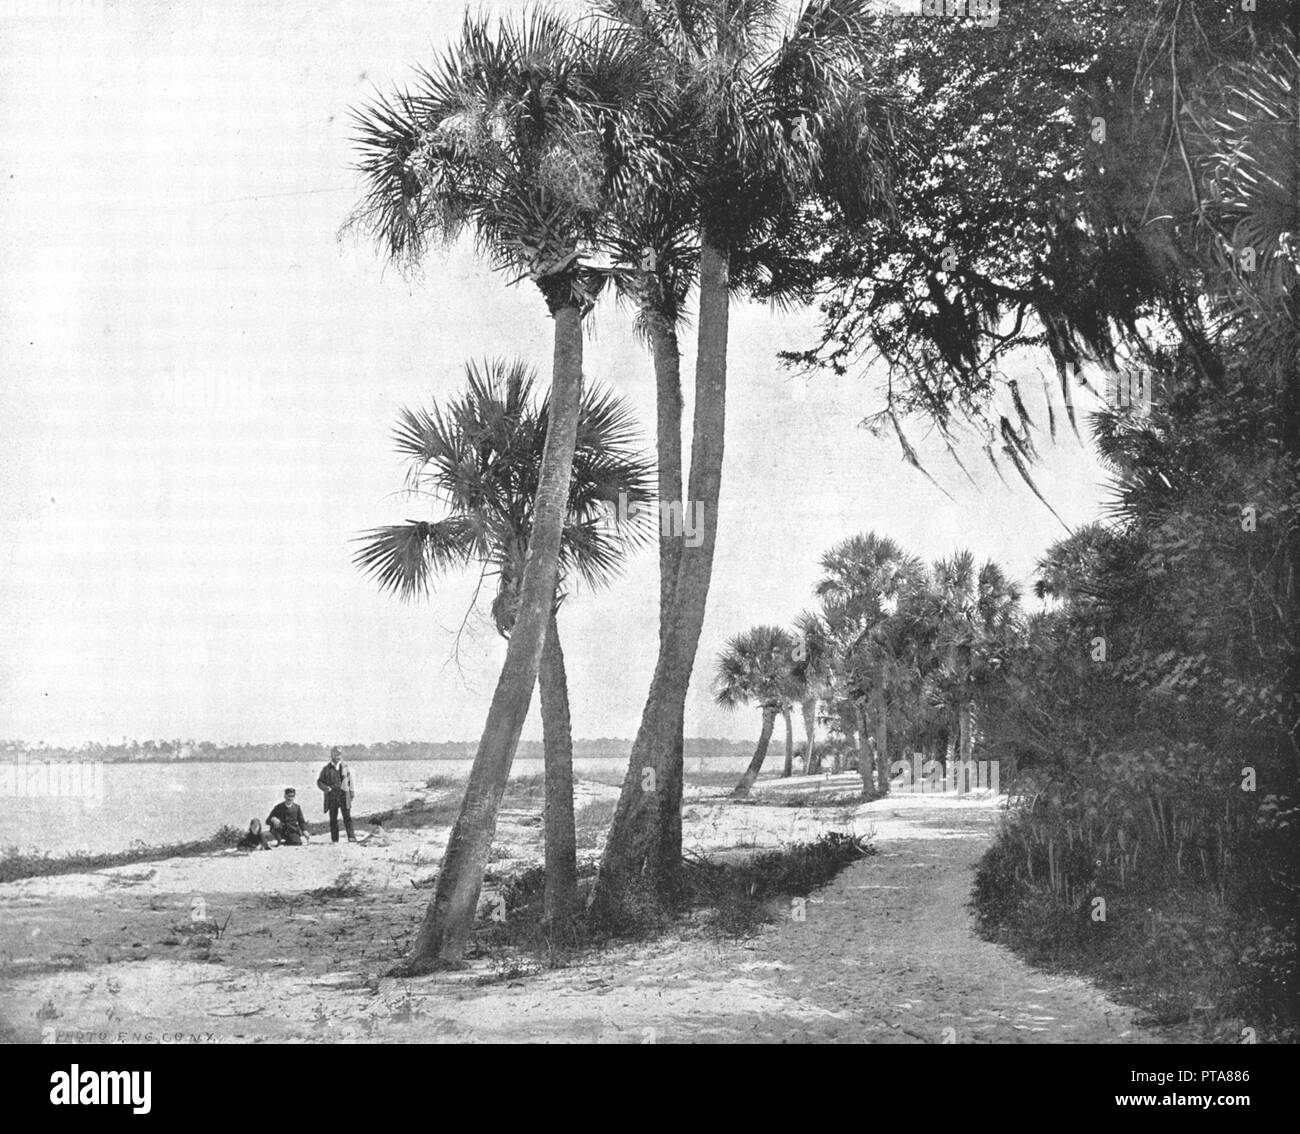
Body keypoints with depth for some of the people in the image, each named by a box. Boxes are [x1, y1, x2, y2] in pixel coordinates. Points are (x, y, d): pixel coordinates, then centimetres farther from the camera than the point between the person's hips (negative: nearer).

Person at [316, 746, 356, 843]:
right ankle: (335, 839, 7)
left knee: (347, 817, -6)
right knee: (333, 819, 3)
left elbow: (350, 781, 12)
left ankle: (351, 836, -8)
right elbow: (319, 782, 8)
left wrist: (351, 793, 3)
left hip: (344, 795, 0)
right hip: (332, 797, 0)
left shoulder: (345, 767, 10)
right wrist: (326, 788, -10)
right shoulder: (326, 769, 7)